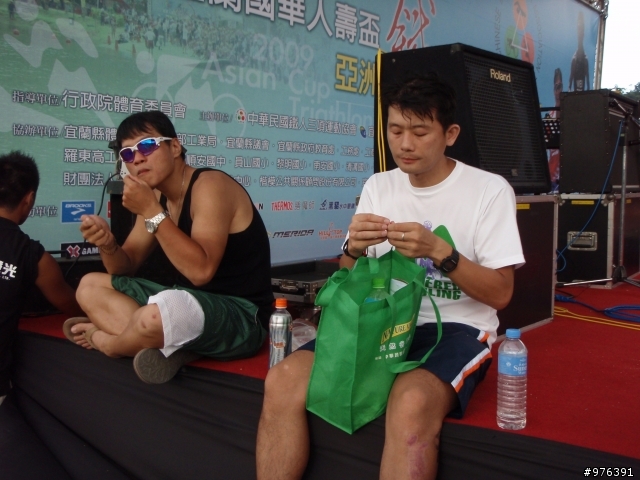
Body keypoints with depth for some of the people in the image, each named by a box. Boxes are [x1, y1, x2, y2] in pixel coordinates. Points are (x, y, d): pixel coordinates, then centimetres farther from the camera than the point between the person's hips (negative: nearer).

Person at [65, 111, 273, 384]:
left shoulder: (209, 185, -16)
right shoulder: (157, 197, 9)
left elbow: (201, 271, -28)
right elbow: (126, 267, 12)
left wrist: (151, 212, -25)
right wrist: (107, 244, -11)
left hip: (241, 316, -9)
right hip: (187, 304, 9)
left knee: (158, 314, -39)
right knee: (90, 286, 9)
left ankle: (106, 341, -2)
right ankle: (171, 347, -14)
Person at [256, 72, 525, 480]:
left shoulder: (490, 189, -3)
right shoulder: (378, 187, 10)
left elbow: (500, 294, -6)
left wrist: (438, 251, -20)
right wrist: (354, 250, -12)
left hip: (455, 328, -4)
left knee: (411, 406, -37)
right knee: (283, 381, -20)